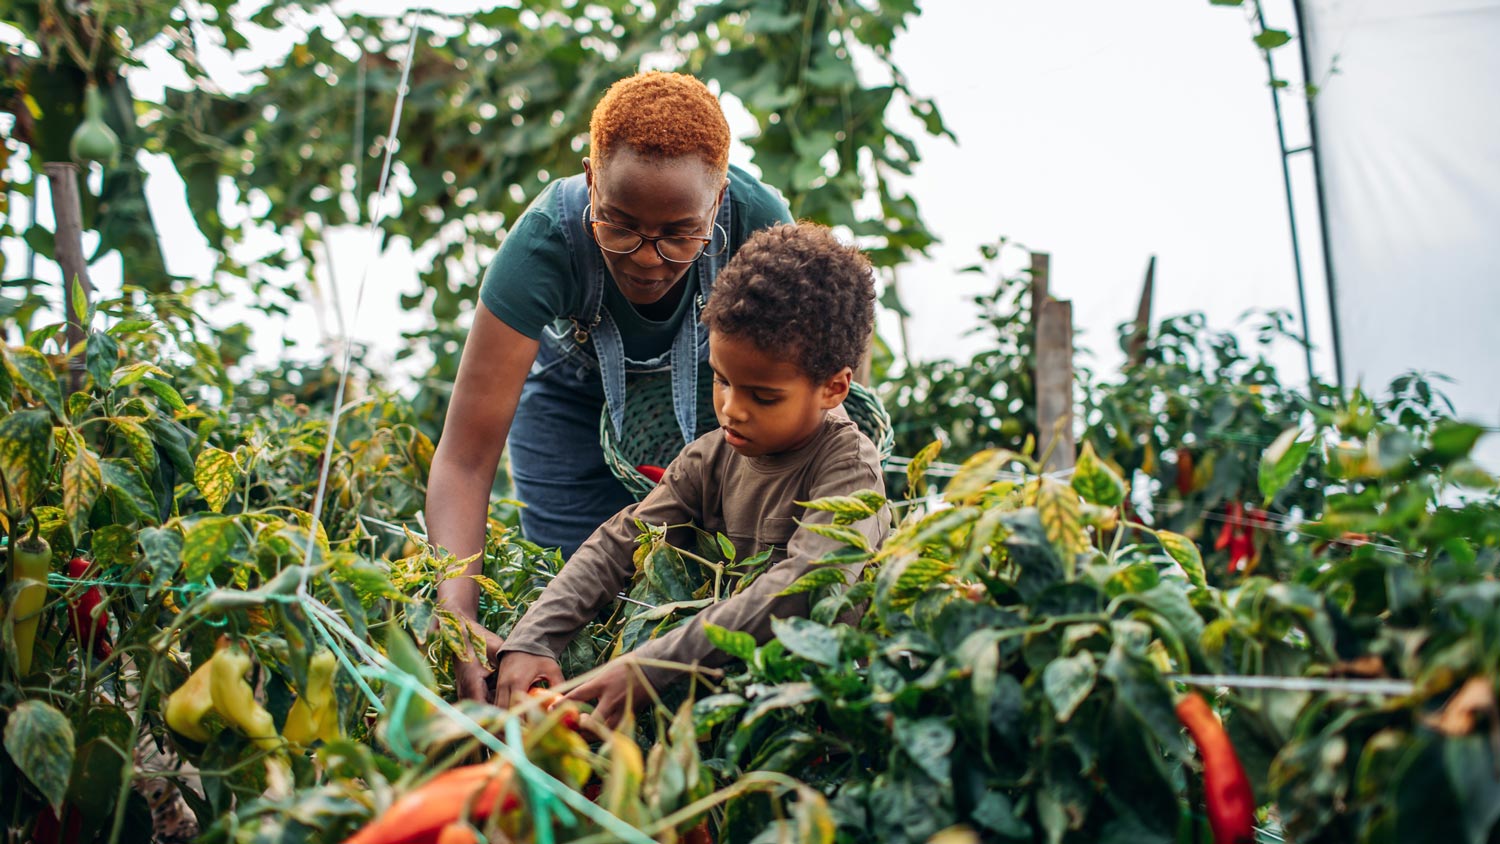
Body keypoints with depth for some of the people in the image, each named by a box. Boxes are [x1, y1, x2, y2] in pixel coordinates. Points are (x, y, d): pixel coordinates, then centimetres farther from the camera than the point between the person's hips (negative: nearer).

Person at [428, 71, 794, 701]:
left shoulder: (759, 222, -34)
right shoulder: (544, 243, -38)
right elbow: (464, 460, -39)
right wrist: (459, 617, -52)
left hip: (705, 381, 1)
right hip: (573, 388, -1)